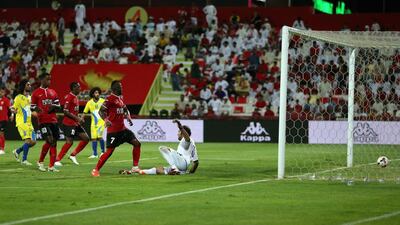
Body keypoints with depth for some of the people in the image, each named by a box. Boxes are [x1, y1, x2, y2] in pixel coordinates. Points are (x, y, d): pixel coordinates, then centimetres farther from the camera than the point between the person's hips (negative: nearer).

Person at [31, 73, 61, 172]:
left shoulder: (53, 92, 14)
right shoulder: (36, 93, 1)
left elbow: (58, 106, 15)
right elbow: (32, 107, 3)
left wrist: (53, 106, -7)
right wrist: (37, 109, -20)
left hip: (53, 120, 5)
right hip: (43, 121, -5)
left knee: (54, 142, 1)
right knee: (49, 141, -16)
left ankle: (51, 166, 6)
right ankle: (40, 162, 3)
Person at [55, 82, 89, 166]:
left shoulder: (75, 98, 16)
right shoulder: (69, 97, -13)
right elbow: (65, 112, -19)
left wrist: (80, 117, 8)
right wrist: (77, 118, -19)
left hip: (75, 123, 9)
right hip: (69, 123, -9)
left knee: (85, 138, 6)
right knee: (69, 142, -11)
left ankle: (73, 155, 12)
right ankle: (57, 160, -5)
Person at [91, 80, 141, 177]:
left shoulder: (120, 98, 14)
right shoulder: (110, 99, -12)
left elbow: (125, 109, 28)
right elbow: (101, 111, -17)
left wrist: (128, 118, 9)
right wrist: (106, 120, -34)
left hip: (122, 128, 8)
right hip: (113, 130, -8)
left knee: (137, 143, 2)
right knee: (109, 151, -10)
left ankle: (135, 167, 9)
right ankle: (96, 170, 0)